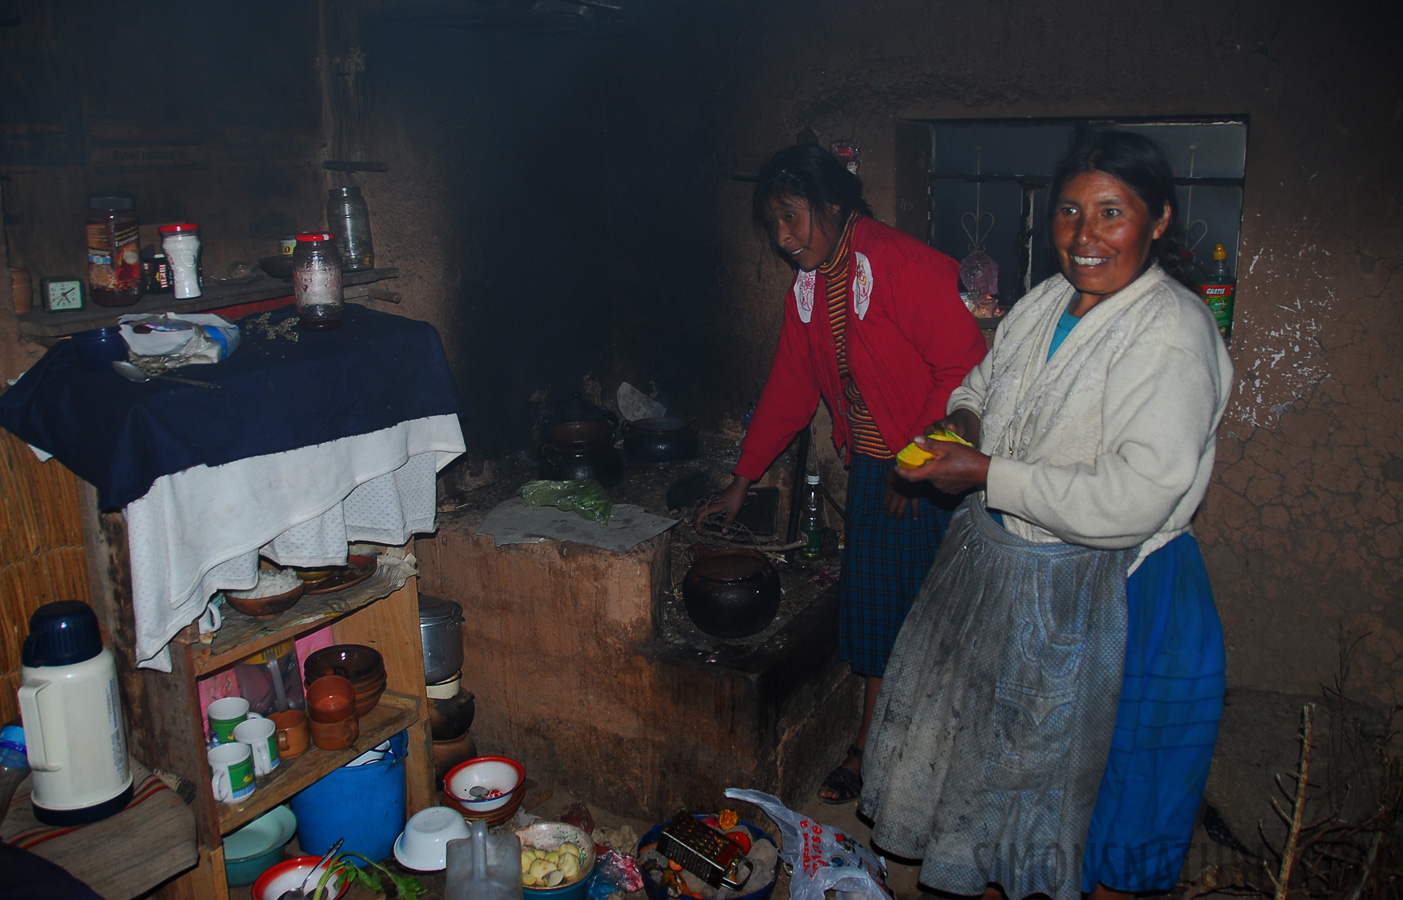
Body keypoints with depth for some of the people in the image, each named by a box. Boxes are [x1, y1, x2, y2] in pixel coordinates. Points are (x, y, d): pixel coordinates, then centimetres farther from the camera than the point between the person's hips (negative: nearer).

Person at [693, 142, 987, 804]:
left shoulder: (903, 265, -17)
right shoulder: (807, 290, 9)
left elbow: (963, 366, -20)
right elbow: (789, 389, 16)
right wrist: (741, 482, 17)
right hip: (871, 468, 7)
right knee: (871, 606, 13)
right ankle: (869, 744, 30)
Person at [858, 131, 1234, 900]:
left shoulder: (1173, 334, -22)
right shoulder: (1044, 303, 2)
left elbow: (1134, 499, -29)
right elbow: (985, 379, 20)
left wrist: (986, 474, -24)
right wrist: (962, 419, -3)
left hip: (1100, 596, -8)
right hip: (995, 563, 8)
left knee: (1083, 771, 12)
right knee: (989, 743, 23)